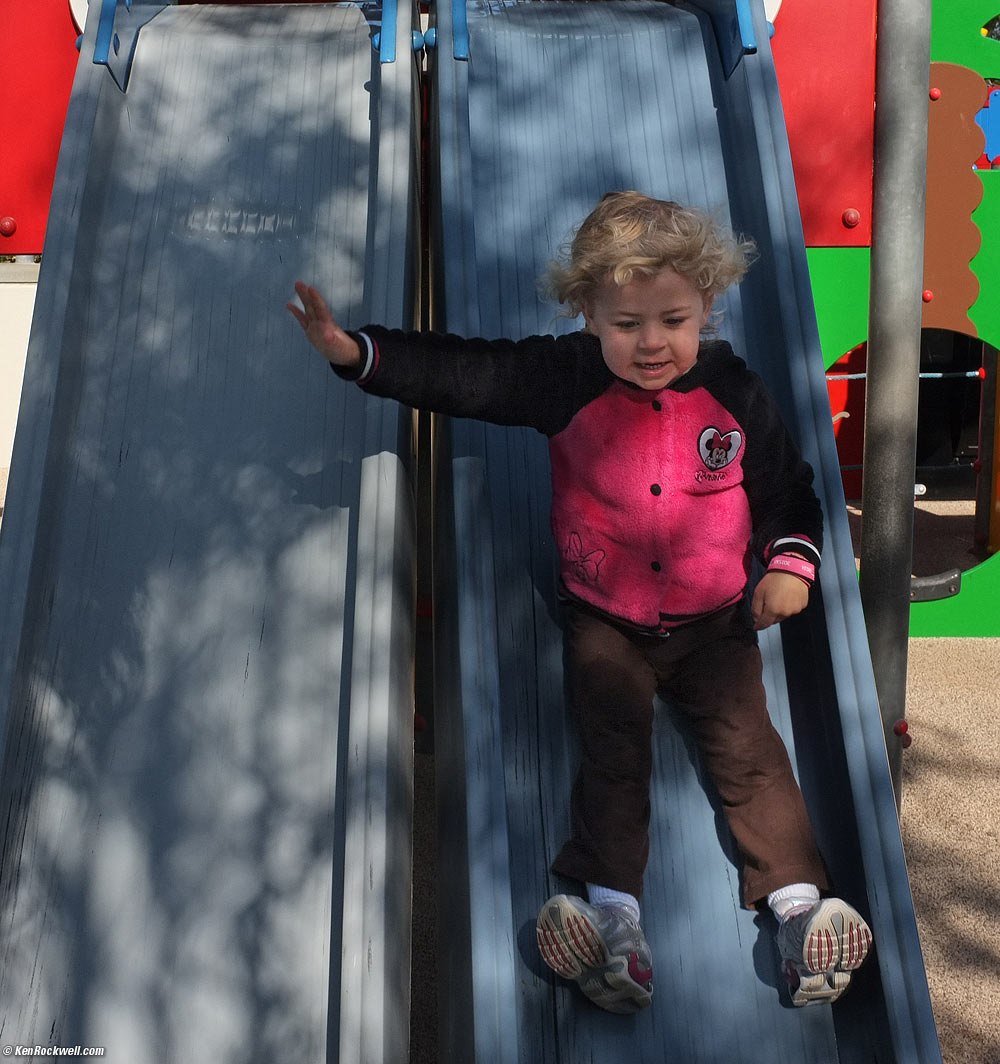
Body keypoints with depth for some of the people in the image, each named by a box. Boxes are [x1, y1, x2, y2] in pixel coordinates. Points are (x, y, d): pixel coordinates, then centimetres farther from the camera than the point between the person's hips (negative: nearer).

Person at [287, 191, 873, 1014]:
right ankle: (615, 917, 0)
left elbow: (789, 491, 7)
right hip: (605, 622, -1)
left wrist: (791, 563, -8)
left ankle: (799, 904, 6)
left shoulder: (735, 392, -6)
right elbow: (462, 373, -17)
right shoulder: (566, 380, -11)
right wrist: (354, 351, -28)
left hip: (714, 621, 1)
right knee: (613, 755, -5)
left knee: (748, 749, -2)